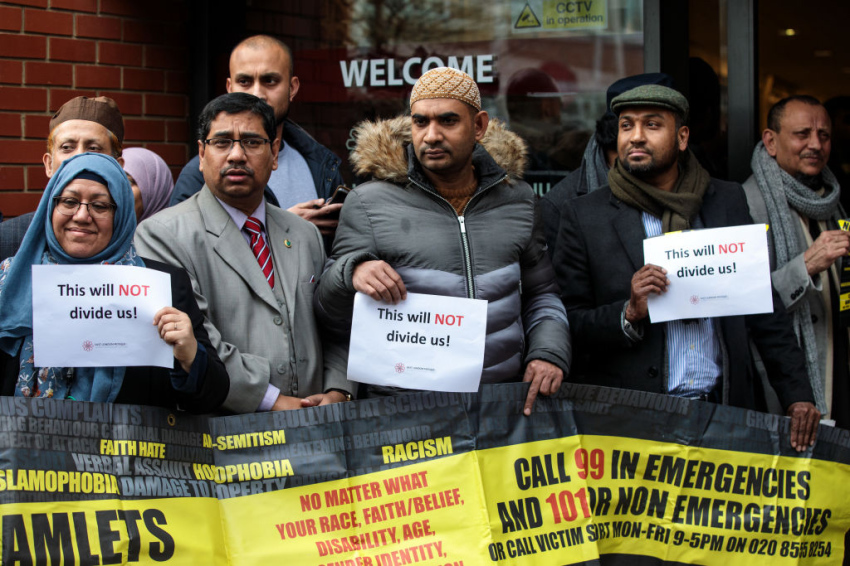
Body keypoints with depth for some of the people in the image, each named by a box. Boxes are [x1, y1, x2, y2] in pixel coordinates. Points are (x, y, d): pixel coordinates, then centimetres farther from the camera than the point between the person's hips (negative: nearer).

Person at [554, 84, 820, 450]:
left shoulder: (728, 201, 9)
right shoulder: (584, 216, 1)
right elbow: (570, 325, 0)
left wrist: (797, 393, 4)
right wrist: (629, 313, -17)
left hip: (725, 410, 2)